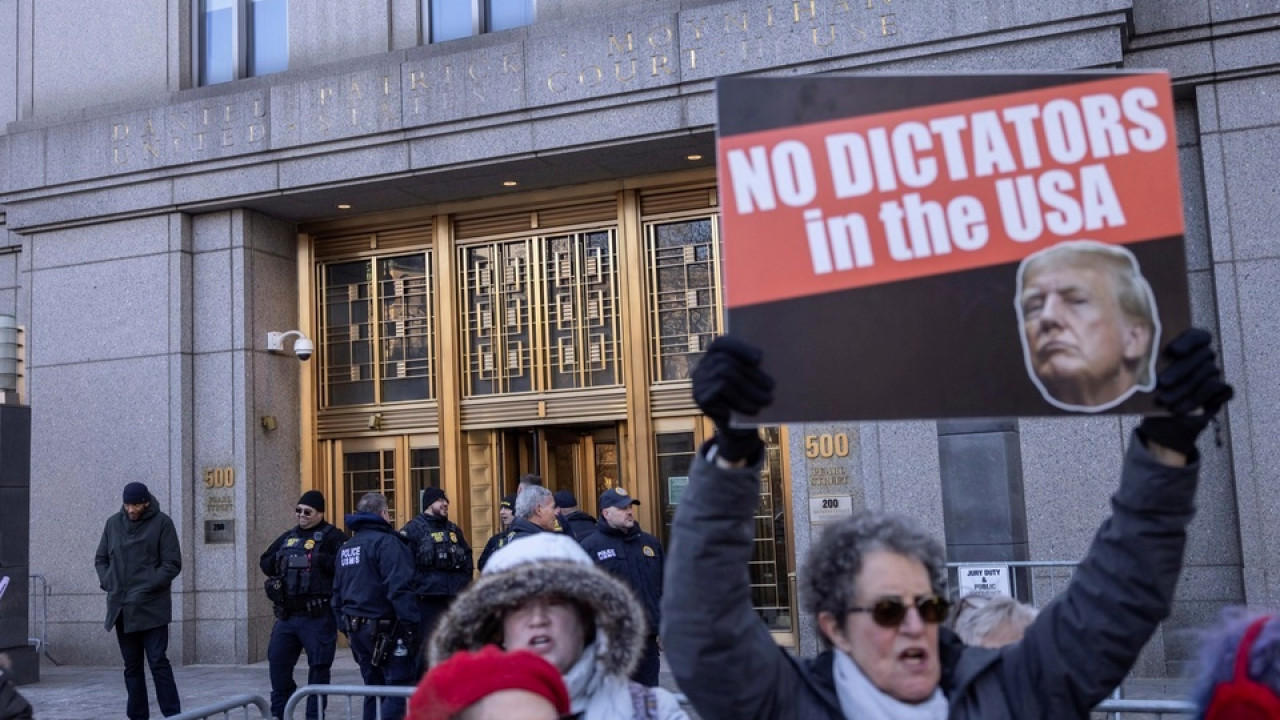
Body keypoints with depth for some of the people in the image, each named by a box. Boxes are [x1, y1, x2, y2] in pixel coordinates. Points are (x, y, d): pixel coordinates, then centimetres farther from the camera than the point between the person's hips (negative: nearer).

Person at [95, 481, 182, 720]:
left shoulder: (161, 523, -5)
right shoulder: (113, 523, 8)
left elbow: (172, 563, -6)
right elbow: (101, 559, 18)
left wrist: (148, 587, -14)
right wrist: (108, 583, 1)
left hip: (151, 608, -4)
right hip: (121, 608, 5)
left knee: (158, 662, -6)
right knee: (132, 666, 11)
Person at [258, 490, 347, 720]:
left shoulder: (332, 536, -6)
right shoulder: (288, 537, 16)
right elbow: (264, 562, 24)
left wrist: (322, 560, -26)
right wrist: (276, 562, 4)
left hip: (318, 617, -6)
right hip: (286, 615, 7)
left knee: (318, 667, 2)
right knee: (277, 661, 11)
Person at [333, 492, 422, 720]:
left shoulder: (345, 548, 14)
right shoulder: (386, 542, -13)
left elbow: (338, 592, 18)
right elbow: (400, 589, -22)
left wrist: (344, 625, 23)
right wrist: (411, 624, -21)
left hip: (356, 629, 8)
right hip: (384, 629, -8)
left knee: (374, 688, 16)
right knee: (398, 688, -4)